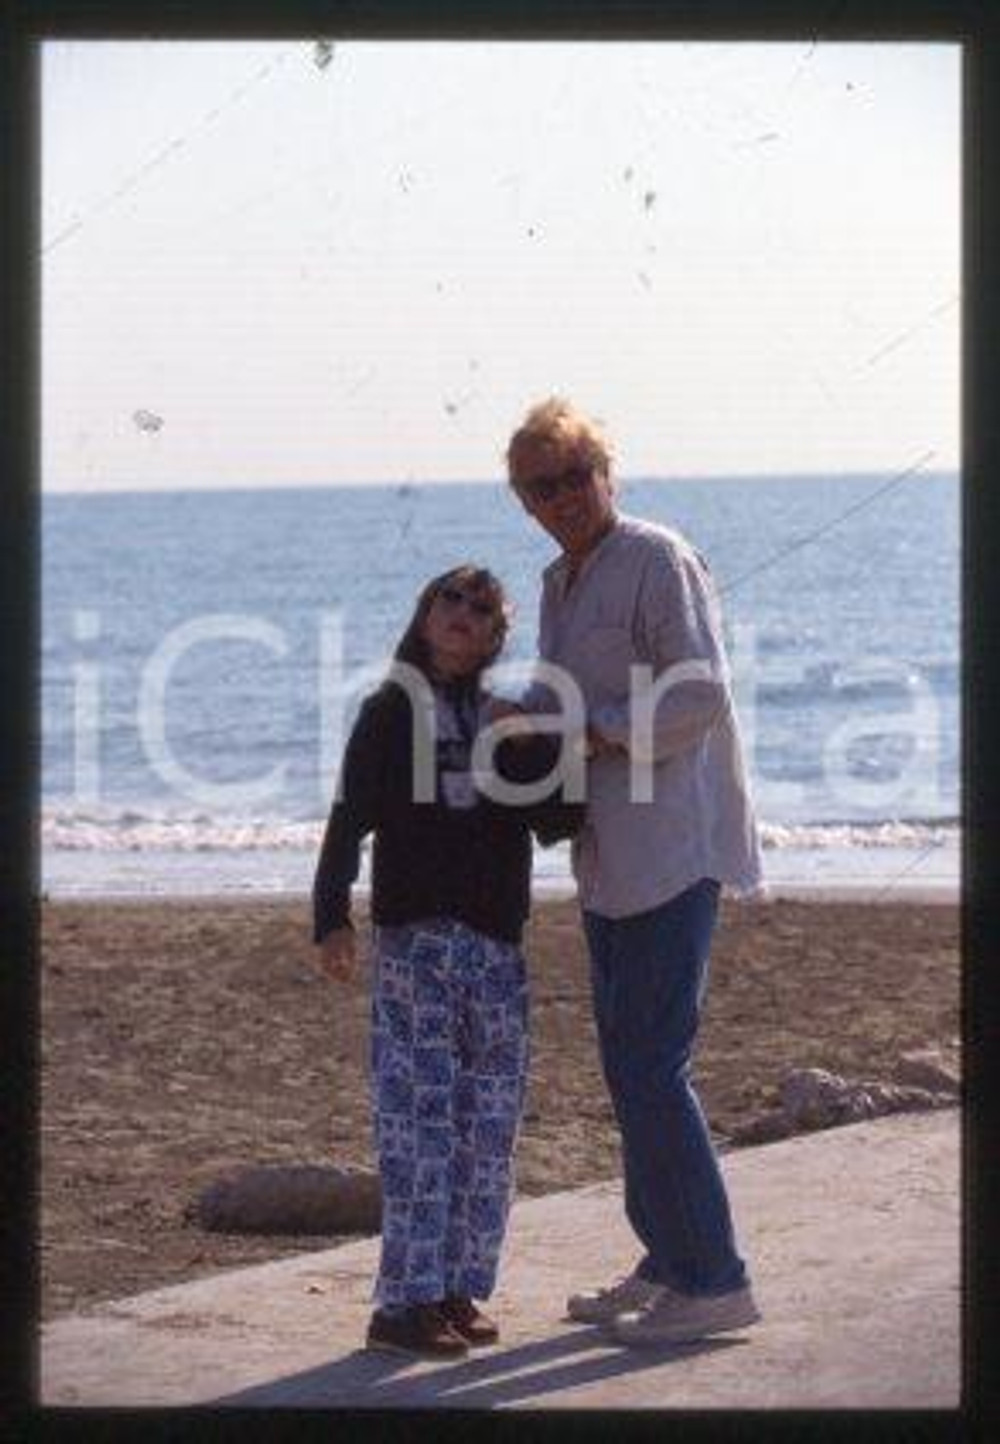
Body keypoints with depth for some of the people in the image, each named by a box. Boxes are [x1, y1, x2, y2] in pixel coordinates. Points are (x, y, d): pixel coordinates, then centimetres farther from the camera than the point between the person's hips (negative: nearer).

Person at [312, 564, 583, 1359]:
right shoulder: (391, 711, 5)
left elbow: (555, 823, 9)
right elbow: (351, 818, -2)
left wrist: (542, 752, -9)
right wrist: (332, 917, -13)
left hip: (496, 941, 4)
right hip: (415, 935, -4)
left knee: (489, 1121, 4)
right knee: (421, 1115, -10)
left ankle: (459, 1288, 12)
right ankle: (406, 1301, -10)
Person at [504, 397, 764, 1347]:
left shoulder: (658, 562, -10)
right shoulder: (560, 585, 18)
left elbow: (700, 692, -19)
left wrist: (592, 734, -18)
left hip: (672, 856, -10)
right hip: (610, 864, 10)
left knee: (649, 1067, -12)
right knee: (629, 1065, 14)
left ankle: (713, 1281, -7)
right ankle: (666, 1263, 24)